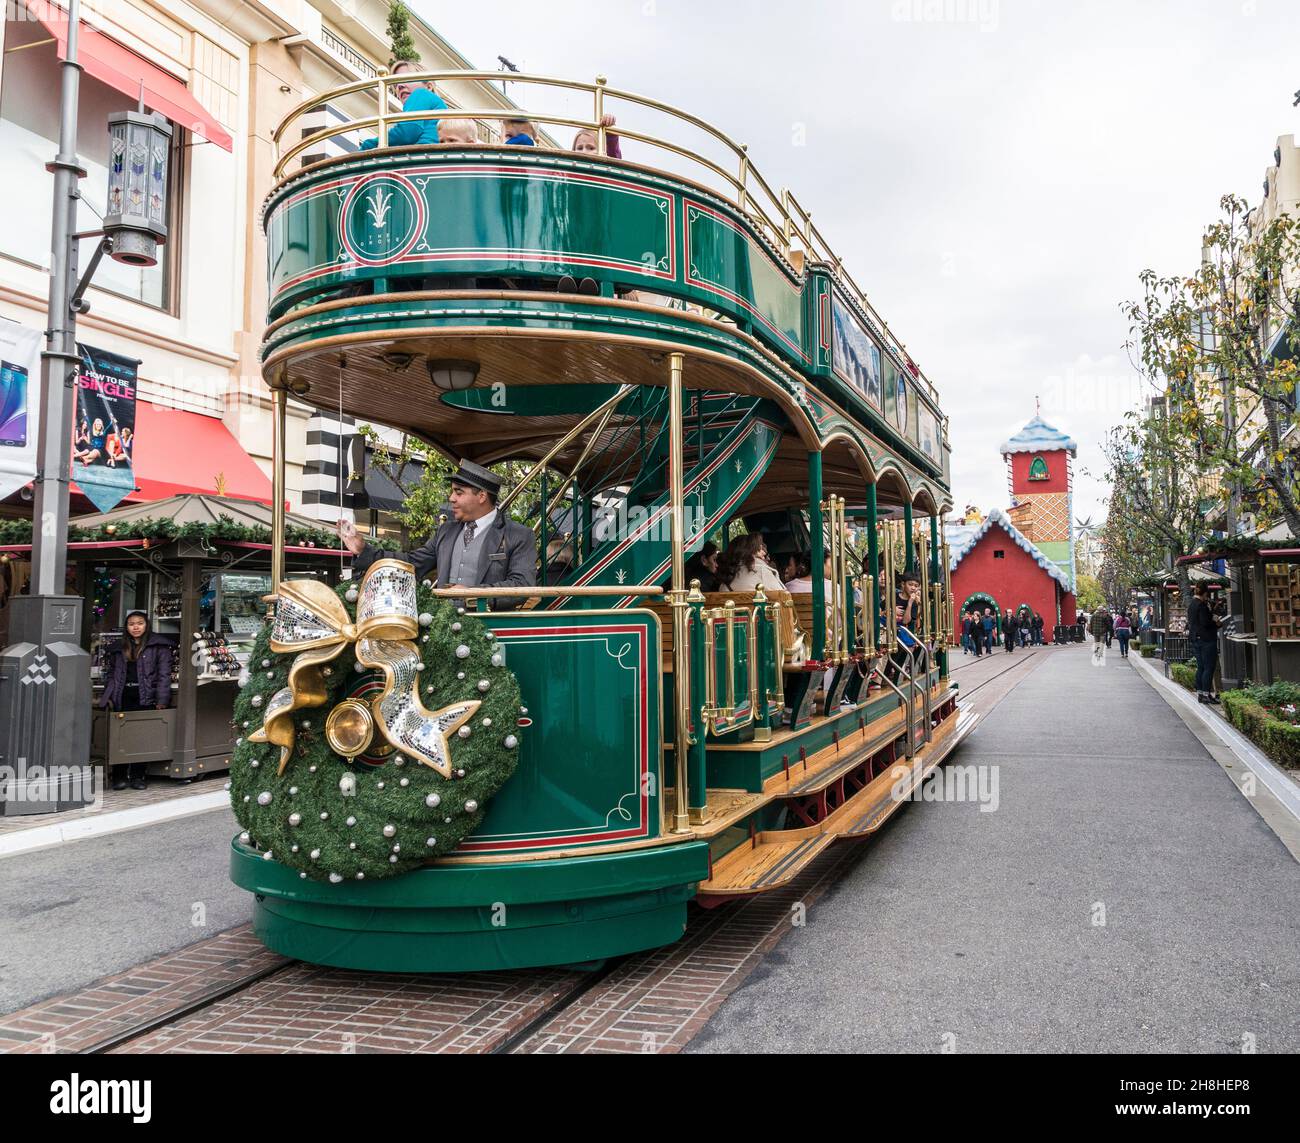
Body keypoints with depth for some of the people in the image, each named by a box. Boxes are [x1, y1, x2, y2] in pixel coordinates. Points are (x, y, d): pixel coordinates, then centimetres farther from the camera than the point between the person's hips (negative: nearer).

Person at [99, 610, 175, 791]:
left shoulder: (159, 646, 3)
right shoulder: (119, 649, 19)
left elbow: (164, 674, -3)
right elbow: (111, 673, 21)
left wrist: (162, 700, -10)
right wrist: (108, 697, 8)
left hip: (146, 699, -4)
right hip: (124, 698, 4)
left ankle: (137, 776, 6)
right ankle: (120, 776, 7)